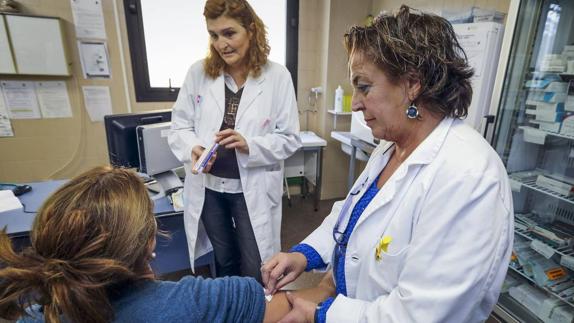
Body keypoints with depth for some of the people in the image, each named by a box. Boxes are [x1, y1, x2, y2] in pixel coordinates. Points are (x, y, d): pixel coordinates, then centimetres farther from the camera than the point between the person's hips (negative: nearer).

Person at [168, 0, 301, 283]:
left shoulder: (277, 76, -10)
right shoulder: (198, 73, -3)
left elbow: (290, 139, -9)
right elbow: (179, 126, 1)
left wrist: (249, 145, -26)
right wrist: (193, 148, -20)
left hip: (253, 190, -2)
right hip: (208, 187, 3)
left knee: (255, 271, 12)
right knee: (224, 261, 25)